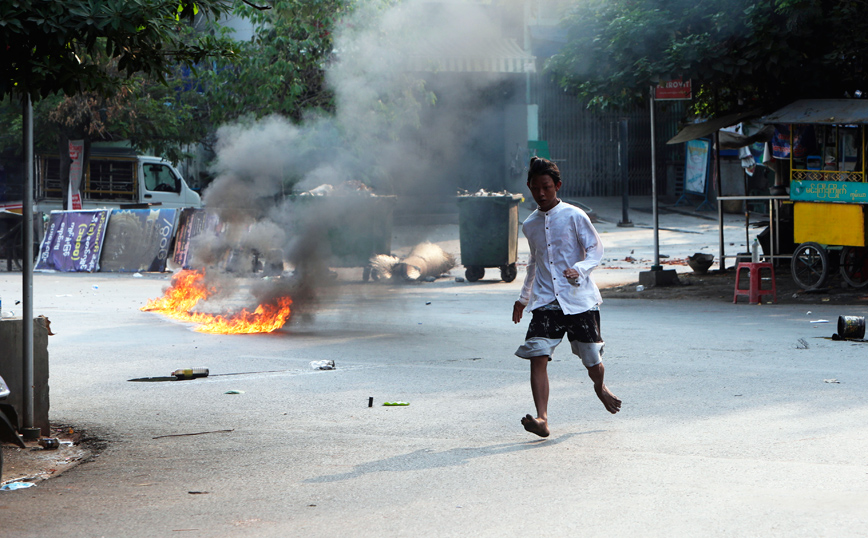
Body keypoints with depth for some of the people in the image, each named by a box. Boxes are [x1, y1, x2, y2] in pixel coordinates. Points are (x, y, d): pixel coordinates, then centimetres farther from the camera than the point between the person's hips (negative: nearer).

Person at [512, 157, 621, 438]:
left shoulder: (574, 216, -4)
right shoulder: (530, 225, 11)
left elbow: (596, 249, -3)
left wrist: (579, 270, -22)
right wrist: (523, 298, 31)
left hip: (580, 300, -3)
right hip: (545, 302, 3)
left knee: (593, 362, 5)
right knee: (537, 356, -17)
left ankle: (600, 387, 41)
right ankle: (541, 419, -22)